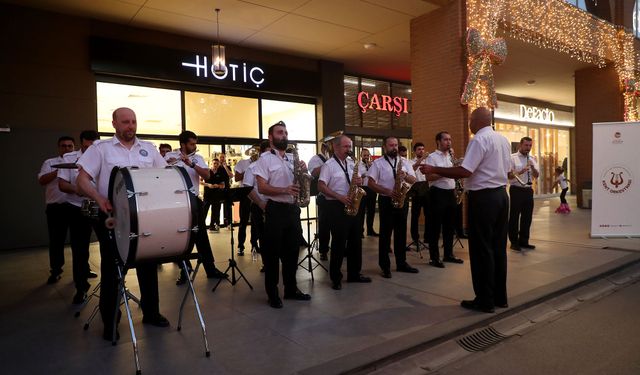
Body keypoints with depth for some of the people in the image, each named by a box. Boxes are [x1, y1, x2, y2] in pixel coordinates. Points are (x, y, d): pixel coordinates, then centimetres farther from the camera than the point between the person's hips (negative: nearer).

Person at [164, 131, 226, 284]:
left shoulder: (198, 158, 5)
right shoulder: (169, 156, 0)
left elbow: (207, 175, -10)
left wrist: (191, 164, -23)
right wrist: (167, 164, -29)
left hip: (194, 200, 2)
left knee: (201, 235, 5)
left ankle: (210, 268, 13)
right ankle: (185, 269, 20)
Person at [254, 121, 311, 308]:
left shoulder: (292, 158, 14)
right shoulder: (265, 159, -5)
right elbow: (262, 188, -14)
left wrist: (304, 172, -4)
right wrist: (284, 190, -27)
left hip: (292, 209, 6)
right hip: (275, 210, -6)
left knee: (292, 251, 13)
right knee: (272, 253, 2)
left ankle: (291, 289, 26)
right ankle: (272, 293, 13)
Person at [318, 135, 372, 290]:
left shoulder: (352, 163, 13)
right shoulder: (329, 165, -7)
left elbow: (359, 180, 17)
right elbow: (321, 186, -15)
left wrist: (359, 181, -8)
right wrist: (339, 197, -22)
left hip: (353, 205, 7)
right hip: (337, 207, -7)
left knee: (356, 240, 11)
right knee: (339, 243, -2)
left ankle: (354, 274, 24)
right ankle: (336, 278, 10)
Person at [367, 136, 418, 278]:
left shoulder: (404, 161, 9)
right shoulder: (378, 163, -3)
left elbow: (413, 180, 5)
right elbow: (371, 183, -9)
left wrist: (405, 175, -17)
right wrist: (388, 192, -19)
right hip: (386, 200, -4)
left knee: (401, 232, 10)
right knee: (385, 233, 1)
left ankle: (401, 263, 21)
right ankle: (385, 266, 8)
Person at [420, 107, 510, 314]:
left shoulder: (479, 140, -15)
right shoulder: (503, 139, 13)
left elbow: (465, 172, -24)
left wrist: (433, 169, -18)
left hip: (483, 198, -9)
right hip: (501, 194, 9)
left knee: (481, 249, -1)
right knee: (498, 247, 13)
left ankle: (485, 300, 7)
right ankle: (500, 296, 22)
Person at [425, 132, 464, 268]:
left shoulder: (450, 157, 16)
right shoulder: (432, 157, -8)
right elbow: (429, 177, -19)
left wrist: (455, 190, 9)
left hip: (450, 193, 8)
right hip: (438, 193, -7)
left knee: (449, 226, 13)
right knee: (436, 226, -2)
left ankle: (448, 254, 24)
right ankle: (434, 258, 5)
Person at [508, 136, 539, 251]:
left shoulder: (532, 159, 11)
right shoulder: (512, 158, -6)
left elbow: (536, 176, 5)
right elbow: (509, 176, -12)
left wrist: (533, 167, -12)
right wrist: (520, 172, -27)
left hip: (528, 190, 6)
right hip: (516, 190, -6)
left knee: (527, 217, 10)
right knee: (514, 217, 0)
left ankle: (524, 241, 21)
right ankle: (514, 242, 10)